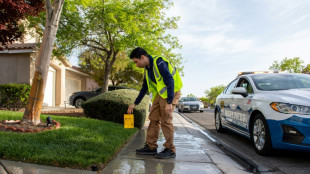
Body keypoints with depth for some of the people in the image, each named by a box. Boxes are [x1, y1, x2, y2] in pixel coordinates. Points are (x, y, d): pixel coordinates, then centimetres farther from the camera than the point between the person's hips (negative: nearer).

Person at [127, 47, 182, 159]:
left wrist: (169, 102, -26)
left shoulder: (159, 62, -18)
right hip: (160, 93, 9)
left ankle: (170, 150, 3)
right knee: (153, 119, 6)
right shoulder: (147, 69, 11)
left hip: (171, 92, -9)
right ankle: (151, 147, 15)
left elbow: (170, 81, -23)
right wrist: (135, 104, 20)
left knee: (166, 121, -8)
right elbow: (144, 88, 20)